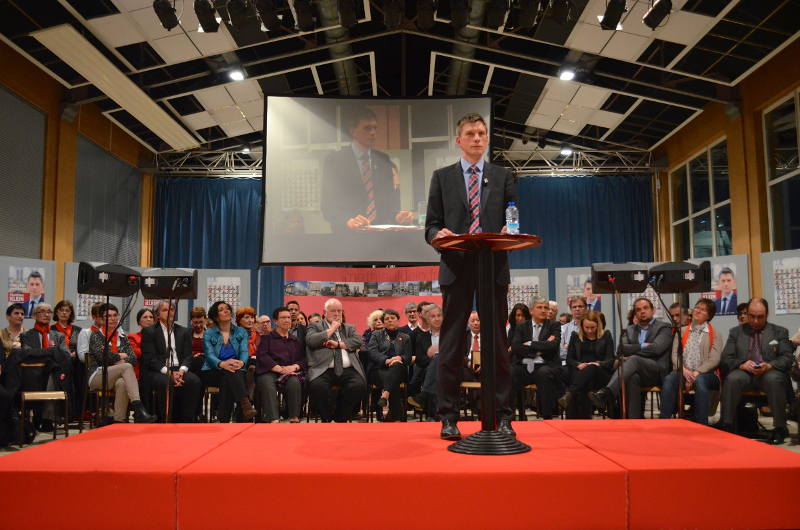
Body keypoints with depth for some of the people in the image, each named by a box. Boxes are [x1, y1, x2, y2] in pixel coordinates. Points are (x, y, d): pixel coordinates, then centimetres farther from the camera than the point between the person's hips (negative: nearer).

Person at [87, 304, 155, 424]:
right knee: (127, 367, -31)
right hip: (97, 377, -3)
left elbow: (133, 358, 6)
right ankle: (139, 409, -43)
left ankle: (119, 421, -39)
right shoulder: (96, 335, 8)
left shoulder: (123, 338, 21)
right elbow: (101, 356, -11)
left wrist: (116, 360, -10)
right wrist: (120, 356, 1)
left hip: (116, 378, 3)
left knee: (122, 383, -36)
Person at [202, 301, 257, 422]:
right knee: (229, 372, -37)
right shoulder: (208, 334, 10)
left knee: (226, 381, -37)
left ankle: (224, 419, -42)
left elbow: (245, 352, -2)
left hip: (237, 372, 1)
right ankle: (246, 404, -53)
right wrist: (222, 364, -33)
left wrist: (241, 363, -29)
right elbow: (210, 355, -8)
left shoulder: (241, 332, 14)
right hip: (213, 373, -1)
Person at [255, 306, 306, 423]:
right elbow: (262, 356, 1)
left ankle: (294, 418, -32)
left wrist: (294, 367, -9)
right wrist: (280, 369, -12)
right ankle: (273, 420, -44)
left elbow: (303, 358, 15)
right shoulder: (267, 338, 19)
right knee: (267, 384, -36)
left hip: (290, 373, 2)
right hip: (269, 372, -2)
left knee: (295, 382, -34)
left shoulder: (295, 340, 28)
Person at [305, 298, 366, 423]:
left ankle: (341, 418, -4)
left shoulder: (349, 328, 27)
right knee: (316, 386, -34)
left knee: (360, 385, -27)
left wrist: (338, 344, -5)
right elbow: (310, 340, -4)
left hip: (347, 370, 2)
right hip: (324, 370, -2)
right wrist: (332, 329, 3)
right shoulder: (315, 327, 18)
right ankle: (326, 418, -5)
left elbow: (357, 341, 7)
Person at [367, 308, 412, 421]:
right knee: (393, 383, -37)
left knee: (397, 365, -40)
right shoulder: (376, 335, 23)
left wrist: (400, 359, -15)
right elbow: (372, 352, 3)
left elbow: (408, 357, 11)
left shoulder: (405, 338, 27)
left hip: (398, 370, 1)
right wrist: (386, 360, -17)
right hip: (379, 370, -1)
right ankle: (398, 417, -41)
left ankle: (385, 395, -59)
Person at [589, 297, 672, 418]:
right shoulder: (629, 330, 26)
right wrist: (643, 346, 0)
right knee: (633, 377, -36)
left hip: (657, 372, -3)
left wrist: (629, 357, -3)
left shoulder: (664, 328, 13)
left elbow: (656, 348, -5)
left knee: (633, 359, -34)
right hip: (637, 372, 3)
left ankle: (605, 394, -53)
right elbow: (621, 349, 8)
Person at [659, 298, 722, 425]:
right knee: (669, 379, -30)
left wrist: (696, 373, -15)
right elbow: (675, 354, 10)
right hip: (683, 372, 2)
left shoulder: (715, 334, 12)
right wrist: (684, 370, -11)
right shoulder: (682, 331, 22)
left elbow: (714, 360, -1)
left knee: (700, 381, -37)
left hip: (705, 374, -2)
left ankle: (701, 425, -35)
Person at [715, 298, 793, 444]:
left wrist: (770, 365, -15)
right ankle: (725, 425, -31)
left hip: (771, 372, 0)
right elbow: (725, 359, 9)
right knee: (732, 379, -34)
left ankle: (780, 428, -25)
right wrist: (741, 365, -13)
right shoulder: (736, 332, 18)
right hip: (744, 372, 1)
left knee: (773, 379, -37)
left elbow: (787, 358, 6)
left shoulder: (780, 332, 17)